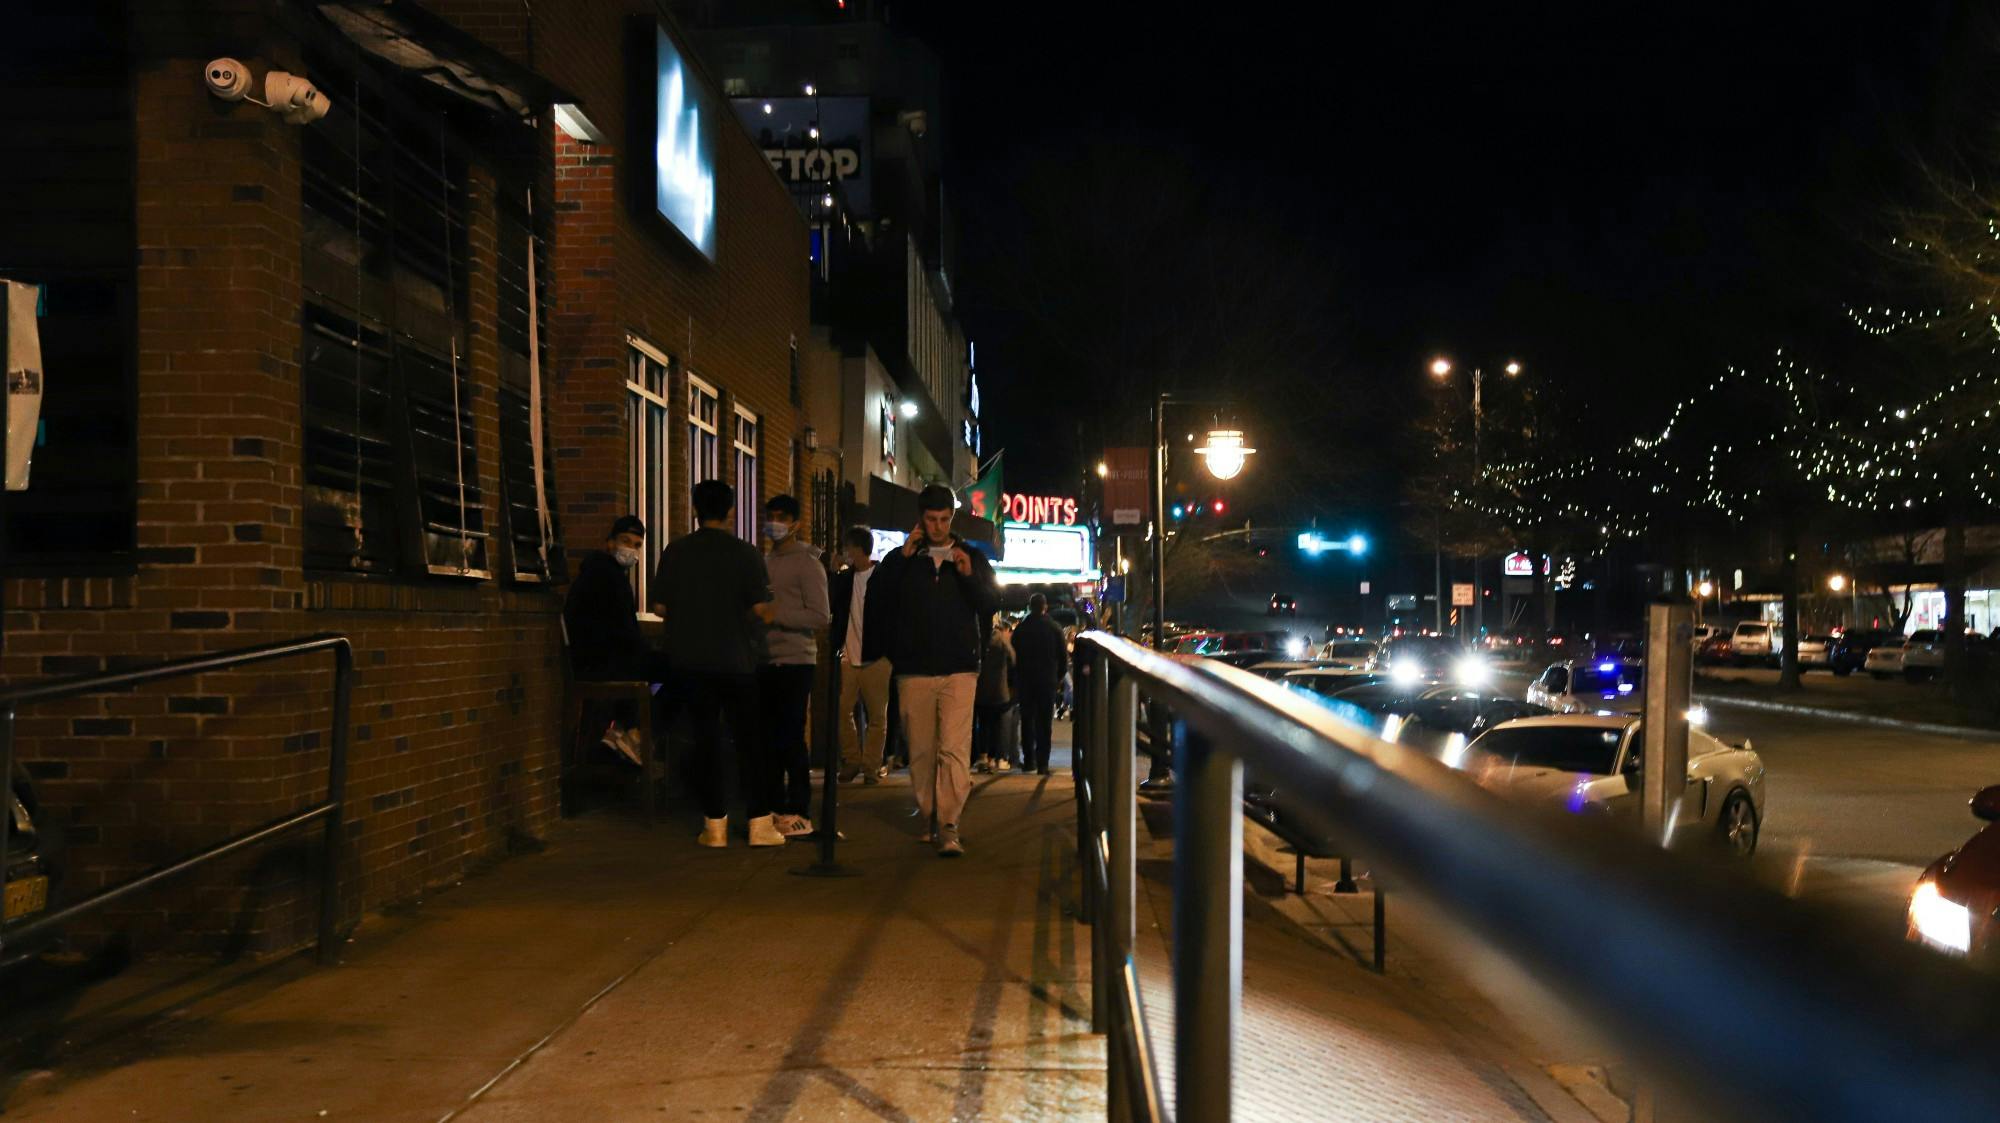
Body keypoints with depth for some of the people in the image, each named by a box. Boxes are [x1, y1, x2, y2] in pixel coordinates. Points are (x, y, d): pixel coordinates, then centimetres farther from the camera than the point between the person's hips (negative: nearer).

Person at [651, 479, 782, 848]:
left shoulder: (675, 551, 0)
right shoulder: (745, 553, -7)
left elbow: (659, 607, 3)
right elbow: (762, 610, -12)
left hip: (690, 662, 2)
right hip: (735, 662, -2)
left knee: (706, 739, 7)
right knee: (749, 741, 6)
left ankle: (715, 824, 8)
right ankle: (759, 822, 6)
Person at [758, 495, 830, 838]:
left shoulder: (806, 562, -5)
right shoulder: (765, 561, 16)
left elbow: (820, 616, -13)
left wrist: (777, 615, -19)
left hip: (795, 661, -7)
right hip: (766, 661, 7)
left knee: (791, 739, -5)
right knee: (769, 737, 9)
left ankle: (798, 813, 2)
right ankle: (774, 807, 18)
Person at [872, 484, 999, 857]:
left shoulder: (972, 557, 11)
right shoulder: (903, 558, 10)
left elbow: (992, 604, 5)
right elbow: (878, 591, -5)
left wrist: (969, 575, -11)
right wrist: (904, 555, -11)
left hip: (959, 670, -1)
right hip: (914, 670, 1)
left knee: (954, 749, -13)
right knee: (921, 752, 6)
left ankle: (949, 826, -14)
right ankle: (929, 819, 20)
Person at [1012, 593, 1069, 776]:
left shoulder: (1020, 629, -1)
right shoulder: (1054, 628, -3)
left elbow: (1014, 657, 2)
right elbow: (1064, 656, -1)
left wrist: (1017, 677, 11)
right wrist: (1059, 677, 10)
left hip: (1026, 680, 1)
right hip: (1048, 680, -1)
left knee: (1027, 719, 11)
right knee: (1044, 721, 2)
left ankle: (1029, 760, 12)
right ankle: (1042, 763, -4)